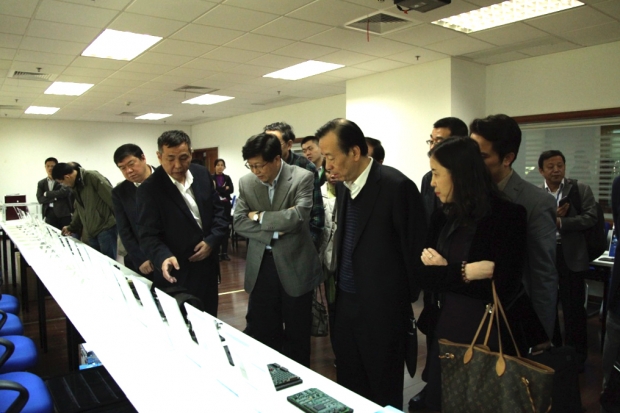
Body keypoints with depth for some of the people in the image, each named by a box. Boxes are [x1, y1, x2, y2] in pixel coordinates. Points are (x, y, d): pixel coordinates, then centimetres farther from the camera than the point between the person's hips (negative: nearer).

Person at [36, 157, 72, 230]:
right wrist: (55, 198, -9)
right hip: (49, 214, 3)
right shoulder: (41, 183, 15)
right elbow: (40, 199, 5)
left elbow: (64, 192, -14)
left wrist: (47, 194, -4)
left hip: (64, 213, -3)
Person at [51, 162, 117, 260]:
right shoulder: (75, 186, 13)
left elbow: (112, 199, -16)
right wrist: (71, 227, 22)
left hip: (106, 228, -8)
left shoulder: (93, 177, -13)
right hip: (91, 233, 8)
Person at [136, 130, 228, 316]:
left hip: (207, 266, 5)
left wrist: (212, 240, -9)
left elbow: (219, 210, 6)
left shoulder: (202, 174, 1)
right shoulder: (149, 189, -15)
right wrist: (164, 257, -36)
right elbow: (148, 235, -17)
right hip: (176, 273, -5)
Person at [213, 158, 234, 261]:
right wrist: (224, 189, -12)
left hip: (226, 205, 3)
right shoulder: (211, 178, 0)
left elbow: (231, 190, -4)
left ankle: (225, 252, 12)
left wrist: (218, 190, -11)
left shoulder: (227, 178, 9)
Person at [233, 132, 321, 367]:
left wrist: (259, 216, -12)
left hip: (294, 264, -3)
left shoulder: (303, 178, -11)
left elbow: (297, 216, -24)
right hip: (260, 265, 4)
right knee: (259, 330, 13)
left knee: (297, 333, 12)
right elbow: (239, 223, -4)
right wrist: (273, 232, -18)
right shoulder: (246, 183, 2)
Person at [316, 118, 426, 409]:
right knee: (348, 383, 20)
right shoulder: (343, 185, 4)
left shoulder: (397, 186, -19)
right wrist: (338, 281, 9)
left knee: (383, 389, 13)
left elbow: (415, 248, -13)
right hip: (346, 300, 7)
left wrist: (409, 300, -4)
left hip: (382, 306, -6)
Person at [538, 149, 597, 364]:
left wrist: (559, 222, -18)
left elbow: (590, 217, -10)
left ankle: (576, 355, 21)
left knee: (573, 307, 5)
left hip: (571, 256, -2)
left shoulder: (580, 189, -1)